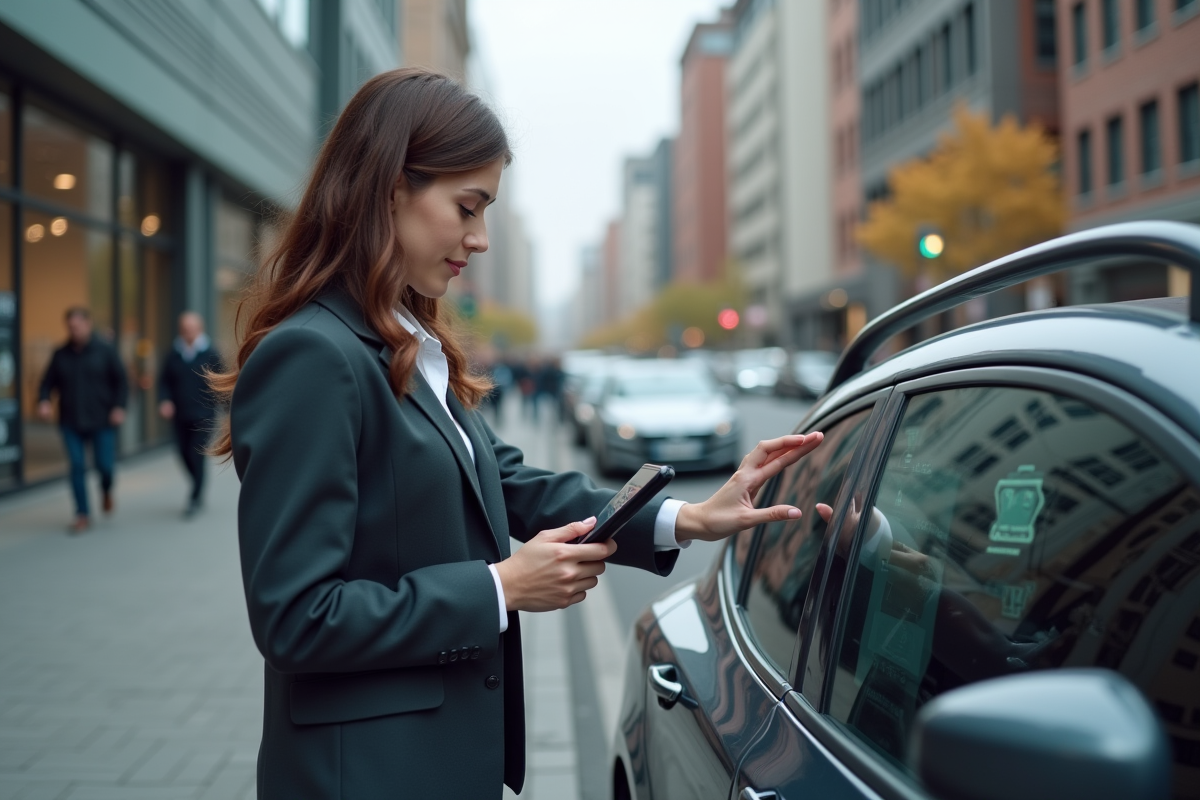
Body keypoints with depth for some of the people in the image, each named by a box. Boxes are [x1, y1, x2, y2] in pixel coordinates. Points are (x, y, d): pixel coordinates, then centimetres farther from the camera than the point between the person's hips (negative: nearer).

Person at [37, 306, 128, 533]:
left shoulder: (105, 351, 0)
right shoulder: (60, 354, 7)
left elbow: (121, 381, 2)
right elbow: (48, 382, 11)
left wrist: (119, 406, -11)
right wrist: (43, 401, -8)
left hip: (102, 421, -2)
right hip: (71, 423, 2)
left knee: (105, 465, -3)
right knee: (77, 467, -2)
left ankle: (106, 490, 33)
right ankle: (83, 515, 6)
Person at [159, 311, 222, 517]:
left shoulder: (209, 354, -6)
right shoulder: (174, 355, 3)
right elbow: (164, 381, 9)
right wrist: (165, 400, -9)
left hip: (203, 415, -4)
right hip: (180, 414, 4)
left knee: (196, 454, -7)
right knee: (184, 453, 9)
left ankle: (195, 497, 5)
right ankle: (199, 487, 33)